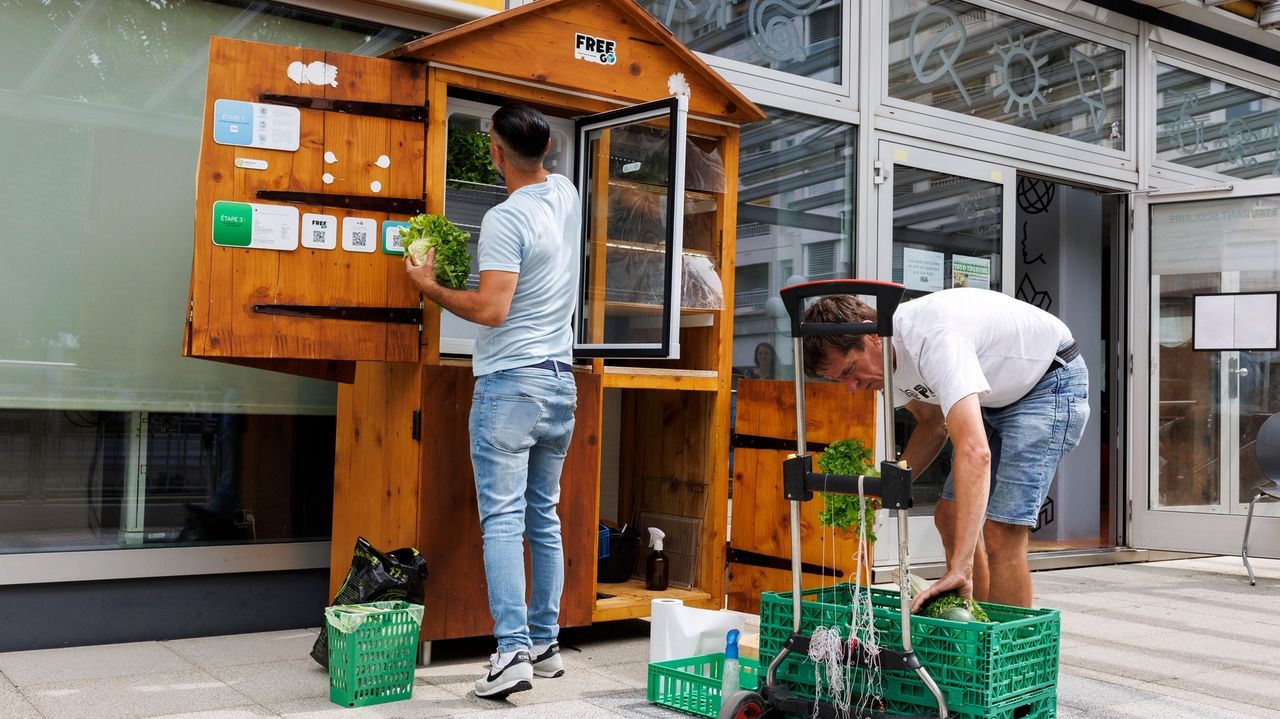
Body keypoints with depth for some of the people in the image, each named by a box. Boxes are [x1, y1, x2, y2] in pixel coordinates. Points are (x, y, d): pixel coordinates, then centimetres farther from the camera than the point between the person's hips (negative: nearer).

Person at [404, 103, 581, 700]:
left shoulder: (505, 219, -14)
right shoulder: (567, 195, 9)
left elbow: (491, 309, -19)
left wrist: (429, 287, -6)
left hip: (509, 383, -7)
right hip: (561, 382, 8)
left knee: (504, 520, -6)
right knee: (544, 519, 12)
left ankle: (513, 651, -9)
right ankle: (545, 644, 18)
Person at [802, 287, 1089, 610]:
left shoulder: (932, 338, -37)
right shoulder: (888, 354, -9)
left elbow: (974, 451, -46)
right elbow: (933, 424, 7)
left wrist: (960, 566, -51)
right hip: (998, 397, 9)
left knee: (1001, 533, -17)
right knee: (950, 517, 6)